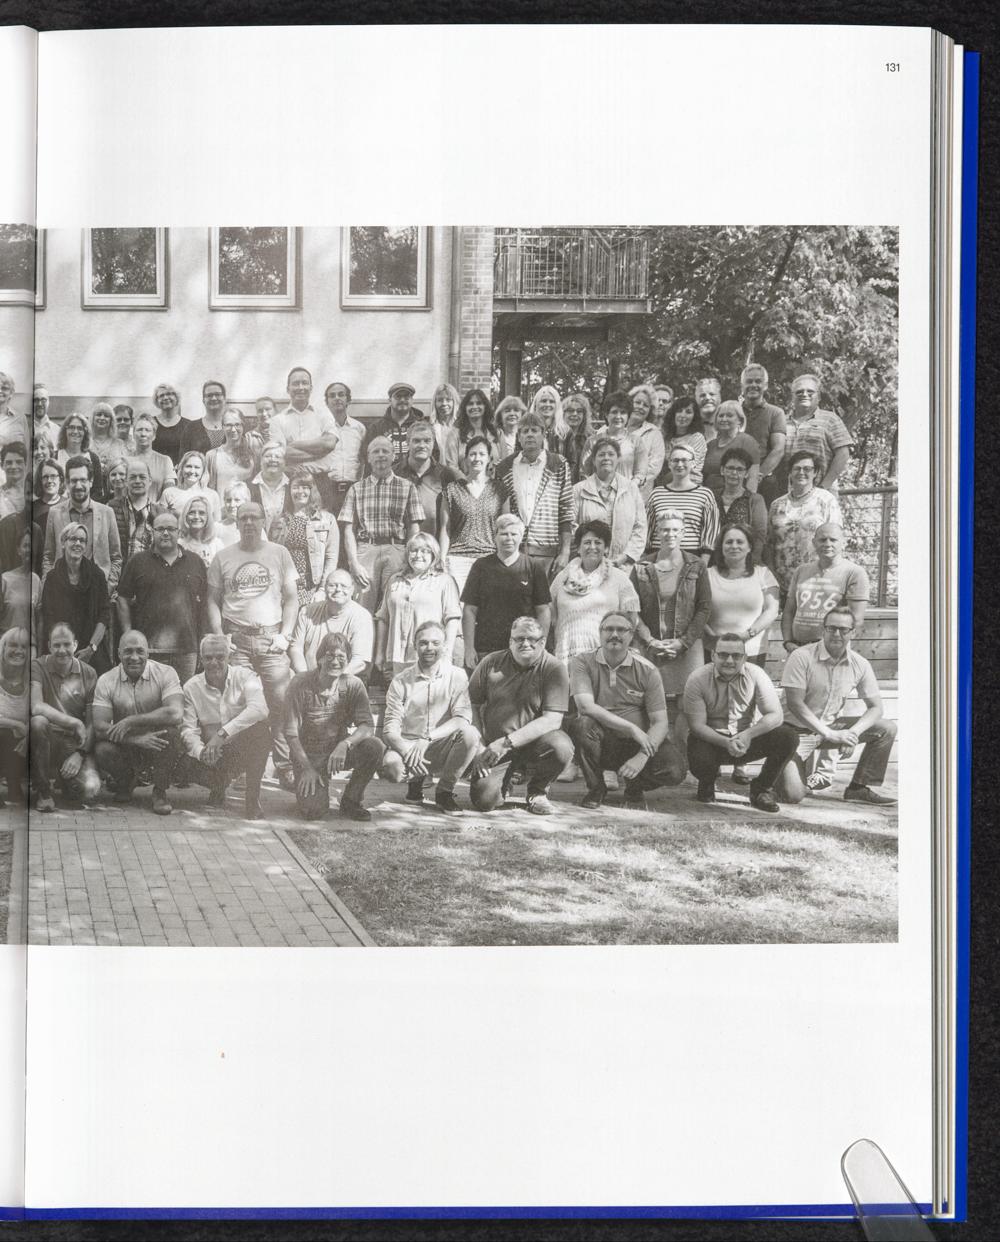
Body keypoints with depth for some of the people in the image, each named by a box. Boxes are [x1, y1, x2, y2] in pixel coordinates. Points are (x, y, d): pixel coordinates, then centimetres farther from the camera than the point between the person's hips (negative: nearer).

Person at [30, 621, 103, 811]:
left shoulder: (88, 674, 1)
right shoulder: (38, 667, -6)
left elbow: (92, 722, 1)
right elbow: (36, 707, -23)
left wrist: (80, 753, -13)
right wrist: (75, 723, -23)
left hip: (76, 744, 2)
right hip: (47, 739, -2)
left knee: (91, 792, -23)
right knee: (38, 722, -37)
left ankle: (64, 778, 19)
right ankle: (42, 790, -15)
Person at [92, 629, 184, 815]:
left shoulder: (165, 673, -10)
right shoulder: (106, 681, -6)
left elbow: (176, 714, -26)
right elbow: (100, 728, -16)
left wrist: (131, 721, -26)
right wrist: (137, 740, -30)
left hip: (158, 744, -2)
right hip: (125, 746, 2)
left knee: (171, 731, -32)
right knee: (102, 750, -29)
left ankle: (160, 792, -10)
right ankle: (125, 782, 9)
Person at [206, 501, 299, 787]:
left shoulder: (279, 553, 8)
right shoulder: (224, 557, 9)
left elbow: (291, 599, 8)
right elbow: (213, 601, 10)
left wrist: (285, 635, -3)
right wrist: (219, 636, -3)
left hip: (271, 637, 0)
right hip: (236, 639, 0)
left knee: (281, 703, -8)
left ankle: (285, 766, -2)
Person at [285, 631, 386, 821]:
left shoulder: (353, 684, -8)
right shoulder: (301, 684, -14)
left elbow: (367, 726, -16)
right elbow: (291, 732, -12)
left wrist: (345, 744, -35)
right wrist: (307, 768, -20)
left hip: (339, 751, 2)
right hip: (309, 754, -2)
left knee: (375, 747, -27)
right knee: (314, 810, -23)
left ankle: (351, 800, -3)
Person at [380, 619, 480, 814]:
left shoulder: (457, 676, 0)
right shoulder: (401, 681, 0)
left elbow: (463, 719, -13)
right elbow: (390, 729, -5)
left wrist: (428, 738, -26)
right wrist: (406, 750, -27)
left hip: (443, 747, 0)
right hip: (408, 745, 0)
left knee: (470, 733, -30)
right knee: (391, 767, -34)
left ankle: (445, 791, -6)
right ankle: (415, 780, 8)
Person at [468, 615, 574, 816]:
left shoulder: (554, 669, -8)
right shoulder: (491, 663, 0)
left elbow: (552, 720, -16)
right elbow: (472, 705, 7)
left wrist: (507, 742, -23)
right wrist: (479, 749, -5)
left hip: (534, 743, -1)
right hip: (494, 746, 1)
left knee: (562, 747, -34)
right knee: (484, 800, -21)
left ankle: (537, 791, -1)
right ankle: (505, 780, 19)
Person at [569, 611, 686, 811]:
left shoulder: (646, 671, -1)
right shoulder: (582, 662, -5)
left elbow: (660, 723, -5)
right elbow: (586, 706, -20)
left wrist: (642, 757, -22)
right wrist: (633, 729, -22)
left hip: (636, 744, 1)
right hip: (600, 744, -1)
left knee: (674, 770, -26)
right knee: (581, 723, -34)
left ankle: (634, 789, 11)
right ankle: (595, 788, -7)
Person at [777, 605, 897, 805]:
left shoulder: (859, 665, -4)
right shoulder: (802, 657, -18)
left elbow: (875, 707, 0)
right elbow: (795, 703, -21)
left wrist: (853, 733, -20)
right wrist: (829, 734, -25)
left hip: (833, 727, 5)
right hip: (798, 730, -5)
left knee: (887, 728, -9)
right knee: (793, 795, -21)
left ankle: (859, 788, 3)